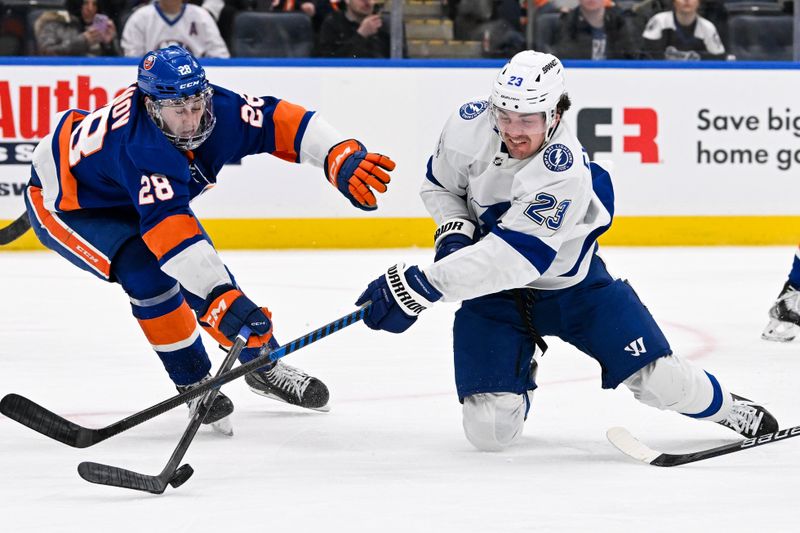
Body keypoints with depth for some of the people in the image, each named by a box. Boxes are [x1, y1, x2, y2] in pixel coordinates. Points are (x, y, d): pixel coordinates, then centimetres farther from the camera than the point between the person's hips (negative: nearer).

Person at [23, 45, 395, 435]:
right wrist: (220, 296, -58)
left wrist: (341, 156, -33)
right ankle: (194, 385, -9)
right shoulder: (140, 144, -44)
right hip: (62, 201, -7)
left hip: (131, 197, 7)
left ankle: (262, 364, 23)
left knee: (202, 269, 1)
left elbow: (279, 121, -18)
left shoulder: (215, 109, -24)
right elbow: (167, 226, -51)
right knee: (146, 271, -26)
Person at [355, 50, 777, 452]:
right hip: (493, 286, 3)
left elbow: (512, 258, -41)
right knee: (490, 431, -11)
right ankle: (521, 366, 25)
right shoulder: (469, 126, -18)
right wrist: (454, 232, -17)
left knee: (660, 378, -5)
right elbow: (439, 186, 4)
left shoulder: (565, 172, -34)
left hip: (570, 283, -3)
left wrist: (422, 285, -47)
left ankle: (724, 407, 29)